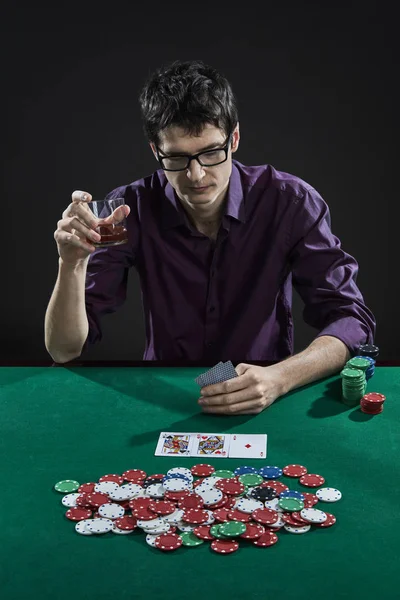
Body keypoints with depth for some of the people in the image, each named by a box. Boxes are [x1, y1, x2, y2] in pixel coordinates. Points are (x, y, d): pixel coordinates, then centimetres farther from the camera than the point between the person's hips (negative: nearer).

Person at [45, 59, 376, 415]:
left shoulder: (289, 202, -11)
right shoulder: (131, 210, -9)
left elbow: (352, 319, -14)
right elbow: (65, 349, -10)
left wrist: (279, 379, -32)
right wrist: (73, 262, -29)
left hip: (264, 409, 0)